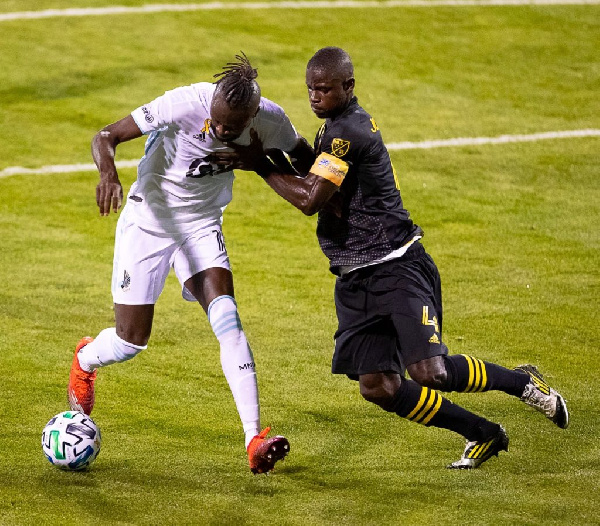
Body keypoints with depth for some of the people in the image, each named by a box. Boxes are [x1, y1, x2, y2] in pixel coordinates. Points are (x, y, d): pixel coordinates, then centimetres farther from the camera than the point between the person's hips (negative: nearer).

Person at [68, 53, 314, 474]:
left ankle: (255, 438, -22)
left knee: (226, 317, -20)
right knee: (131, 342, 0)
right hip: (149, 221, -2)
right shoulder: (186, 104, -31)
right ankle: (85, 359, 39)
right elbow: (106, 136, -29)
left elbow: (305, 156, 3)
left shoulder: (270, 120, -19)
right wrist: (108, 172, -50)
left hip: (202, 226, 2)